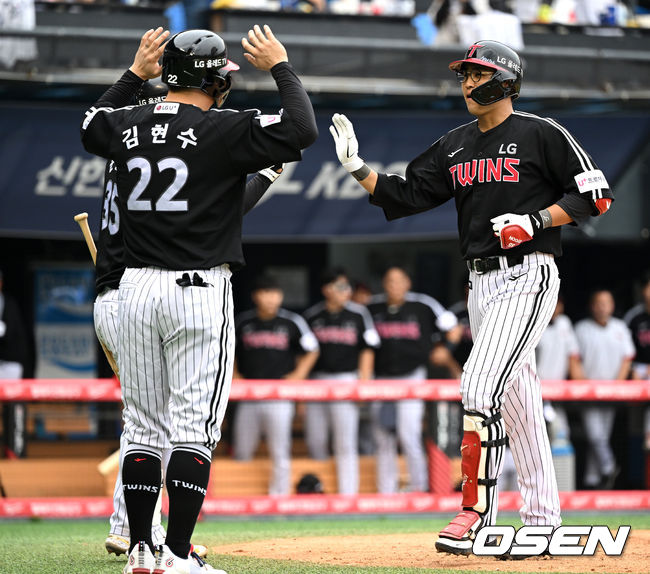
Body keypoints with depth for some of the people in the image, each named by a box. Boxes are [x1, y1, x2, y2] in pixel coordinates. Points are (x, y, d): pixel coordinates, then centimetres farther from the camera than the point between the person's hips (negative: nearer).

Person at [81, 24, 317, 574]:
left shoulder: (127, 125, 7)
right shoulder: (223, 129, -11)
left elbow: (90, 125, 30)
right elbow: (303, 130, -17)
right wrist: (280, 66, -4)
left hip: (135, 288, 6)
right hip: (198, 291, -6)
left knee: (144, 426, 12)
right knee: (194, 427, -3)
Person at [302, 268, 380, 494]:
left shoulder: (359, 314, 1)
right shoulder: (311, 316, 5)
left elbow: (367, 349, 4)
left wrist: (364, 381, -4)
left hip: (346, 379, -2)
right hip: (317, 380, 2)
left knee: (346, 442, -6)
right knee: (314, 440, 6)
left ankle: (348, 494, -5)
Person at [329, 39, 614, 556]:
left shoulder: (541, 134, -6)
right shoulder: (456, 146, 13)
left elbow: (596, 196, -6)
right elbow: (403, 197, 11)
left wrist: (534, 221, -16)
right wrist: (356, 165, -3)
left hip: (528, 276, -8)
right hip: (482, 281, 8)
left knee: (481, 386, -19)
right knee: (515, 397, 10)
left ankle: (476, 511, -15)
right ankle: (543, 518, 17)